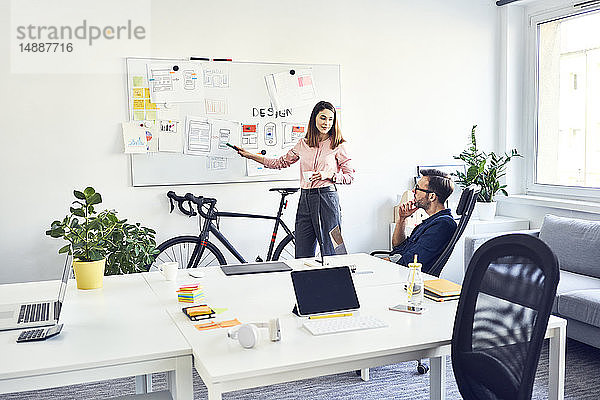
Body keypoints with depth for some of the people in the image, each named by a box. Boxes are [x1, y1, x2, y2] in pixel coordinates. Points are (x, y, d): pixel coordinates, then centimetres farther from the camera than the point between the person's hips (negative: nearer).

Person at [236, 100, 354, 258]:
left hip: (327, 198, -4)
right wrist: (250, 155, 18)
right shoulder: (303, 143, 12)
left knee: (330, 254, -1)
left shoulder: (338, 146, 1)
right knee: (302, 256, 3)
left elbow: (350, 176, 2)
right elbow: (281, 162, 19)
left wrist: (328, 175, -13)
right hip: (305, 199, 4)